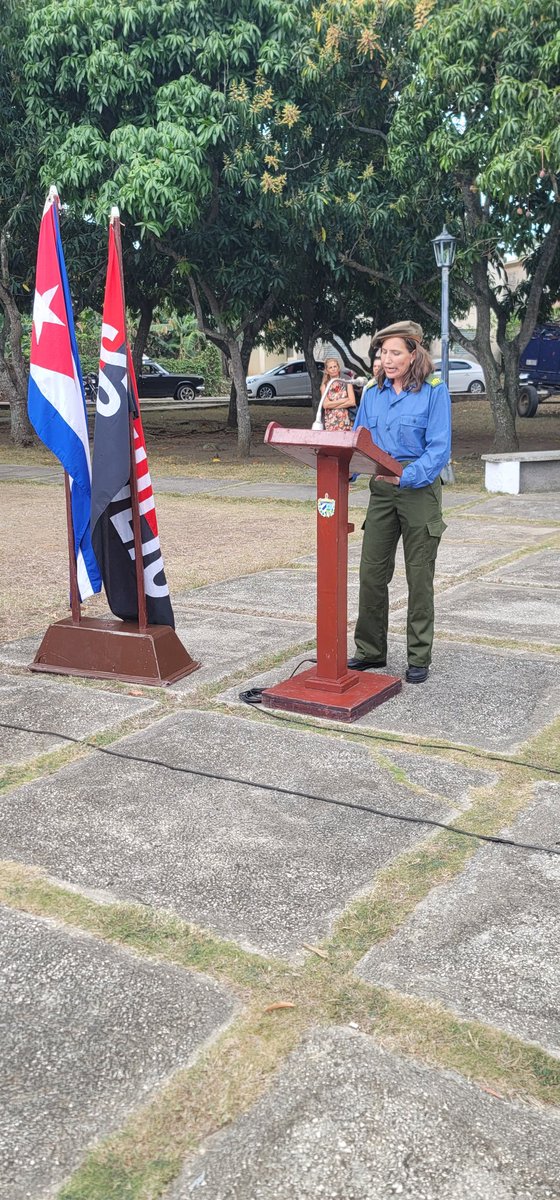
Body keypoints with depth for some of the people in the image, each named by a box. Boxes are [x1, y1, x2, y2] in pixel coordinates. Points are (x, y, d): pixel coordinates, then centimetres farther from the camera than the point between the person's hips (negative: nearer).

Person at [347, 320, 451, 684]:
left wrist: (406, 477, -28)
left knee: (419, 577, 5)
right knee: (371, 572, 5)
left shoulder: (434, 391, -8)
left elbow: (439, 449, -14)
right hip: (381, 491, 5)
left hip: (419, 490, -4)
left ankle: (419, 658, 16)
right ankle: (371, 650, 20)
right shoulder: (373, 393, 7)